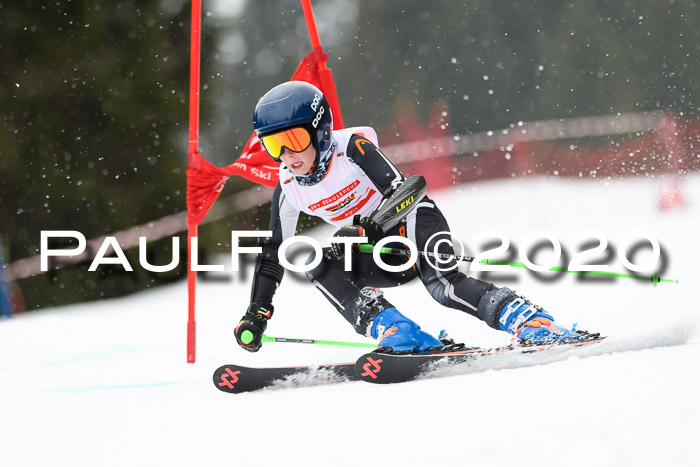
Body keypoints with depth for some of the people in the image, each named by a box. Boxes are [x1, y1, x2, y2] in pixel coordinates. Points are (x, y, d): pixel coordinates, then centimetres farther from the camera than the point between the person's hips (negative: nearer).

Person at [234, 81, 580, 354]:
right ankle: (400, 336, -32)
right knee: (314, 262, -22)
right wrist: (257, 313, -3)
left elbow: (399, 195, -25)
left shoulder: (351, 148, -20)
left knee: (442, 284, -34)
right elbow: (273, 252, 3)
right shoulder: (289, 188, -4)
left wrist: (366, 231, -41)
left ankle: (532, 322, -35)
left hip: (410, 219, -6)